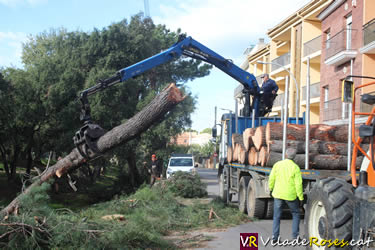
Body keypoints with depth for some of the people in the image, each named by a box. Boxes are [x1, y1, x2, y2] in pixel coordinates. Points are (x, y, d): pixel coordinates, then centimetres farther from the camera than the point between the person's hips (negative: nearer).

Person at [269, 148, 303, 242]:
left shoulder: (277, 164, -4)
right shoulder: (295, 168, -11)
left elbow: (271, 179, 1)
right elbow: (298, 185, -12)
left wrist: (271, 189, 19)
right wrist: (301, 198, -4)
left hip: (278, 194, 2)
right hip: (290, 195, -2)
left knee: (276, 216, 12)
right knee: (296, 214, 17)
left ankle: (274, 237, 9)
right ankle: (295, 236, 13)